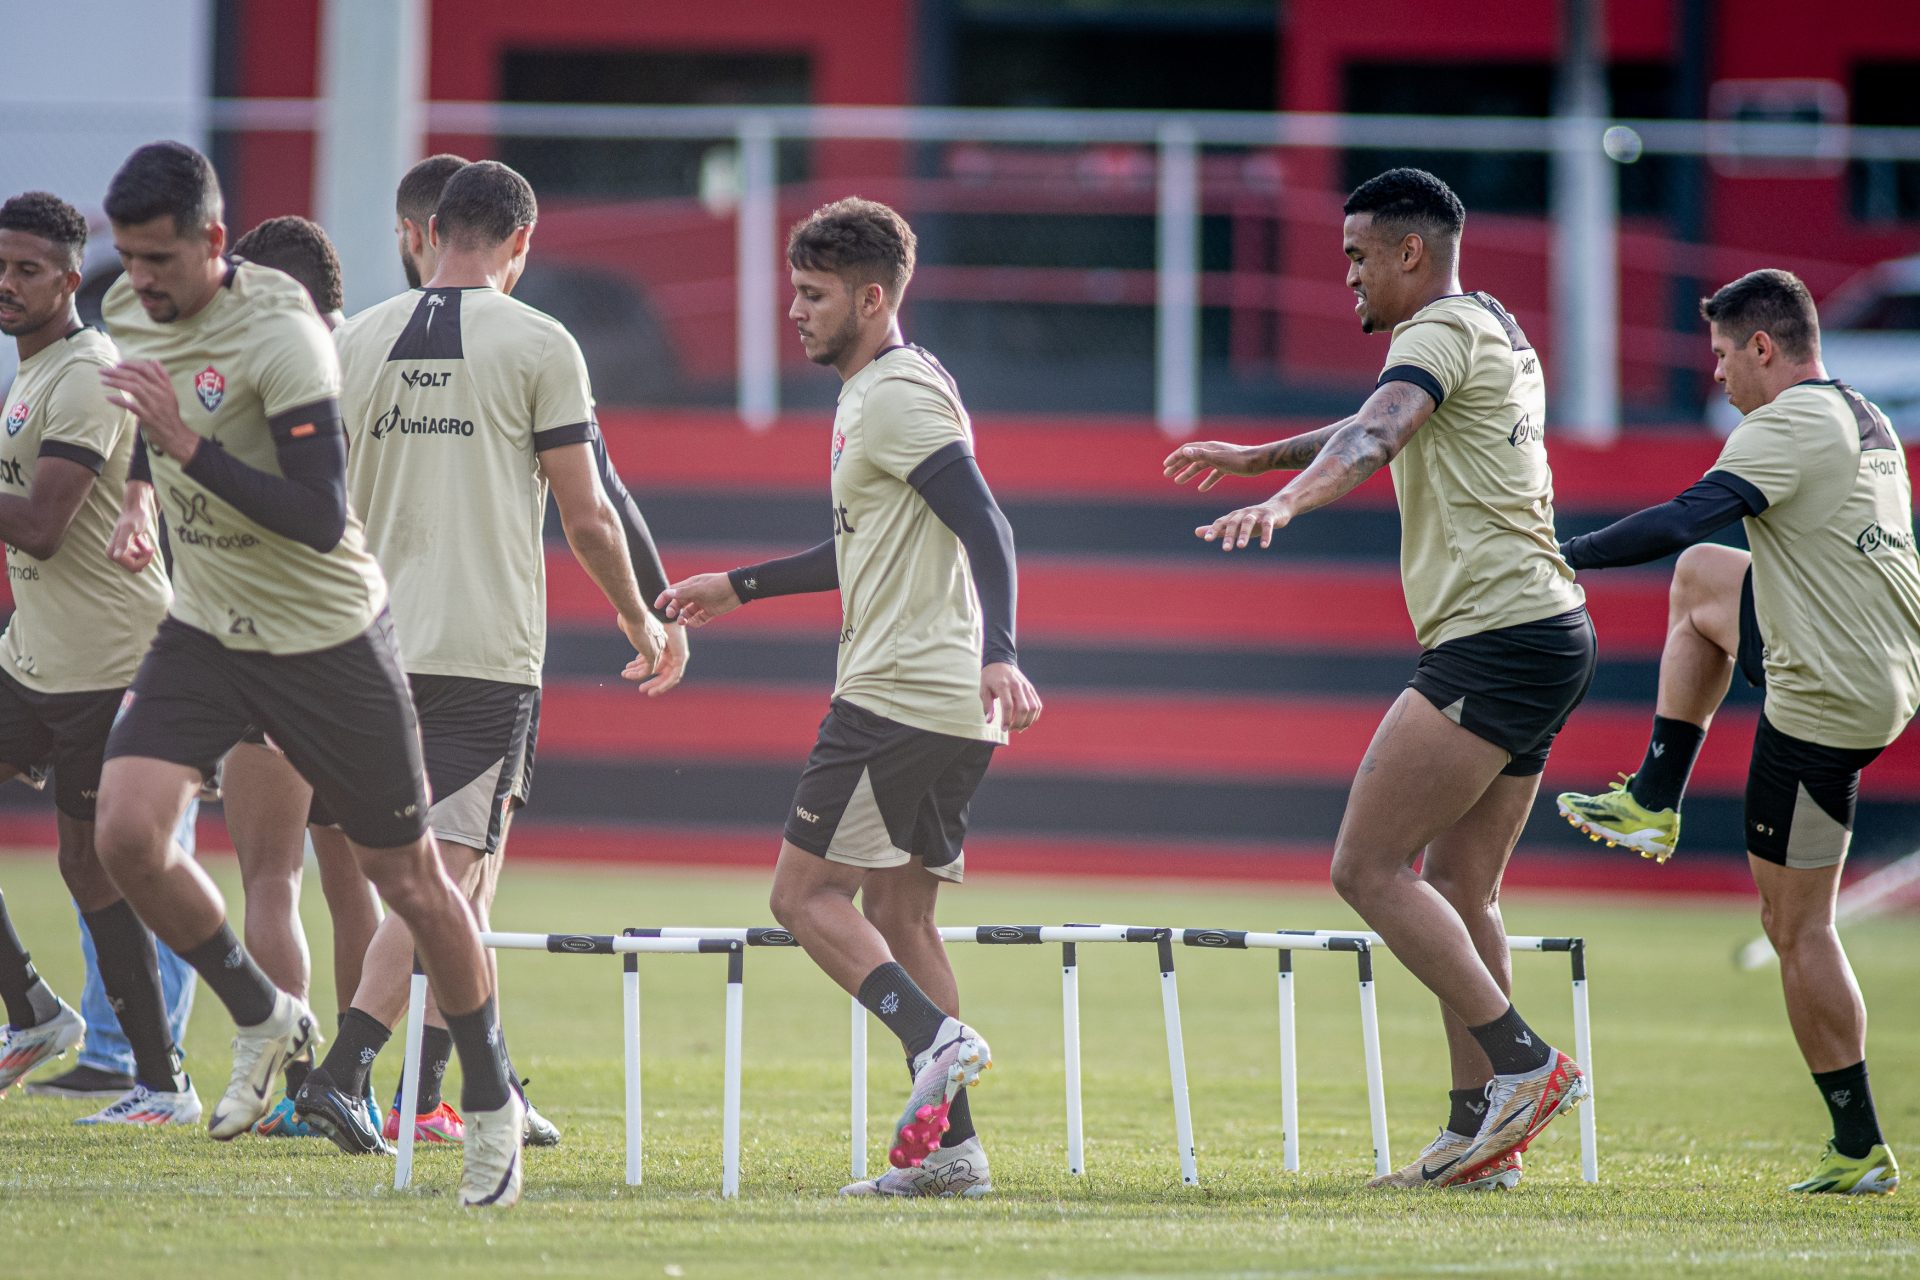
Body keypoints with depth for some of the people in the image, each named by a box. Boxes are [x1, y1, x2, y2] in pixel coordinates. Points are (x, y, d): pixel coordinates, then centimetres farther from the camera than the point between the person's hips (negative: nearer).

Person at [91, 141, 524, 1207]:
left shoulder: (281, 336, -25)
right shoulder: (129, 308, -2)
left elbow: (321, 520, -30)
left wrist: (192, 447, -35)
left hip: (327, 639, -6)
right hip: (204, 631, 6)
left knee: (405, 878, 4)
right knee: (126, 832, -15)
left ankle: (492, 1106, 23)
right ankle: (261, 1018, 10)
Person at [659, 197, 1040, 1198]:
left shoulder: (897, 396, -11)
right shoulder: (877, 394, 20)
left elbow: (983, 524, -23)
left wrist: (998, 654, -35)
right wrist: (739, 587, 39)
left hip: (900, 697, -10)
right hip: (951, 707, 10)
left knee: (806, 890, -6)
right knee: (895, 912, 9)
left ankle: (937, 1038, -22)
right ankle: (951, 1147, 5)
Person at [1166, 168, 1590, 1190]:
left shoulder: (1444, 330, -8)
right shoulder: (1499, 337, 22)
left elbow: (1376, 434, -29)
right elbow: (1385, 431, 41)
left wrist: (1285, 500, -45)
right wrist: (1258, 456, 49)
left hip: (1493, 638, -10)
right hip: (1549, 639, 10)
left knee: (1367, 866, -11)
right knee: (1458, 895, 11)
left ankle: (1524, 1065, -15)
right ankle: (1483, 1134, 9)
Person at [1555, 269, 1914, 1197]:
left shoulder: (1789, 426, -18)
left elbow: (1688, 517, -29)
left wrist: (1569, 555, -23)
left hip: (1826, 704, -9)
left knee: (1797, 929, -1)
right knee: (1701, 578, 27)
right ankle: (1654, 802, 29)